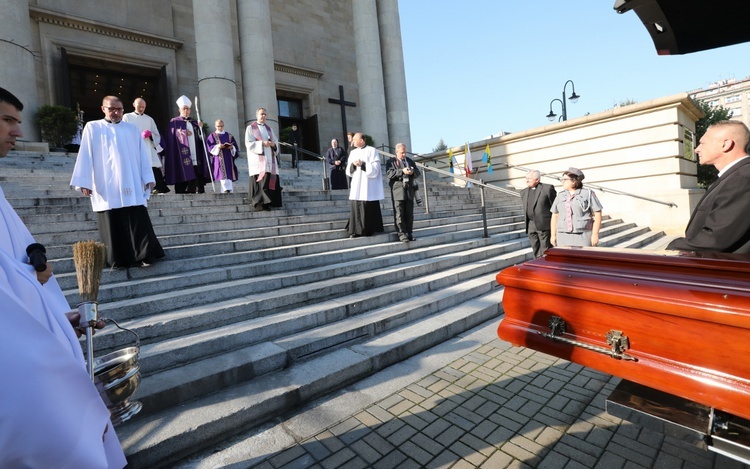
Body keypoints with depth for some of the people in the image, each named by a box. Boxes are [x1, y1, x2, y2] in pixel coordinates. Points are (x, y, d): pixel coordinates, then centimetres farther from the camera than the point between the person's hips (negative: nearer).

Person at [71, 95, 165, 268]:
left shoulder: (132, 129, 14)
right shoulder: (93, 128, 9)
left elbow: (143, 155, 11)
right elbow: (86, 155, 5)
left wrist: (148, 177, 3)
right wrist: (84, 182, -2)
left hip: (131, 186, 1)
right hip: (107, 187, -1)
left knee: (138, 221, -5)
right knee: (113, 224, 1)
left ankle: (142, 255, -1)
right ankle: (118, 259, 7)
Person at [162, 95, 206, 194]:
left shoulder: (194, 122, 20)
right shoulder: (174, 122, 7)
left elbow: (200, 138, 12)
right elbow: (171, 138, -3)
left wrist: (200, 128, -3)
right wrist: (184, 133, -13)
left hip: (195, 156, 4)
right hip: (182, 156, -4)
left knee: (196, 177, -2)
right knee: (183, 179, -9)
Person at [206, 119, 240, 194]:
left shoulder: (229, 136, 17)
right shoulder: (212, 136, 9)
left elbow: (236, 146, 12)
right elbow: (210, 147, -1)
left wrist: (232, 147, -10)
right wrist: (218, 147, -18)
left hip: (228, 159, 3)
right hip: (219, 159, -3)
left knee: (229, 174, 2)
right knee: (222, 174, -16)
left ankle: (229, 188, 7)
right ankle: (226, 189, -25)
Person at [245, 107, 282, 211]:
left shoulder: (269, 128, 21)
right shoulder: (250, 128, 6)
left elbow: (276, 141, 16)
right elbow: (249, 143, -5)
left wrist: (273, 144, -8)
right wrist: (262, 143, -17)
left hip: (269, 158, 5)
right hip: (257, 159, -5)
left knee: (270, 179, -3)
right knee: (259, 180, -13)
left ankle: (266, 202, 1)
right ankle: (258, 203, -12)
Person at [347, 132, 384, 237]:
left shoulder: (372, 151, 1)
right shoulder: (353, 152, 16)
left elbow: (375, 168, -7)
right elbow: (349, 170, 12)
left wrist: (362, 164, -16)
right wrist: (353, 164, -8)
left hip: (368, 186, -5)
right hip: (356, 186, 5)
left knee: (369, 208, -5)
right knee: (356, 207, -1)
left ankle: (370, 230, 3)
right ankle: (356, 231, 1)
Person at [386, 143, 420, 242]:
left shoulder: (410, 161, 19)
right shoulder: (391, 161, 6)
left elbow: (418, 172, 15)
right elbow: (389, 174, -9)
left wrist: (413, 172, -8)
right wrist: (402, 171, -19)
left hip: (409, 191, 4)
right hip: (398, 191, -4)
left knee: (409, 214, 6)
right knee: (399, 214, -6)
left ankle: (409, 233, 13)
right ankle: (402, 234, -3)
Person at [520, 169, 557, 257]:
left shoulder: (548, 188, -3)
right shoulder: (524, 192, 13)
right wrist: (527, 224, 14)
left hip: (544, 225, -5)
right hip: (531, 226, 5)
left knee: (545, 252, -2)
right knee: (536, 252, 10)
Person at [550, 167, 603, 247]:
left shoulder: (588, 194, 0)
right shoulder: (560, 196, 10)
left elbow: (597, 214, -3)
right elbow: (555, 216, 10)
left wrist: (595, 234, -10)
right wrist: (553, 235, 5)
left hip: (583, 237, -3)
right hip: (563, 237, 3)